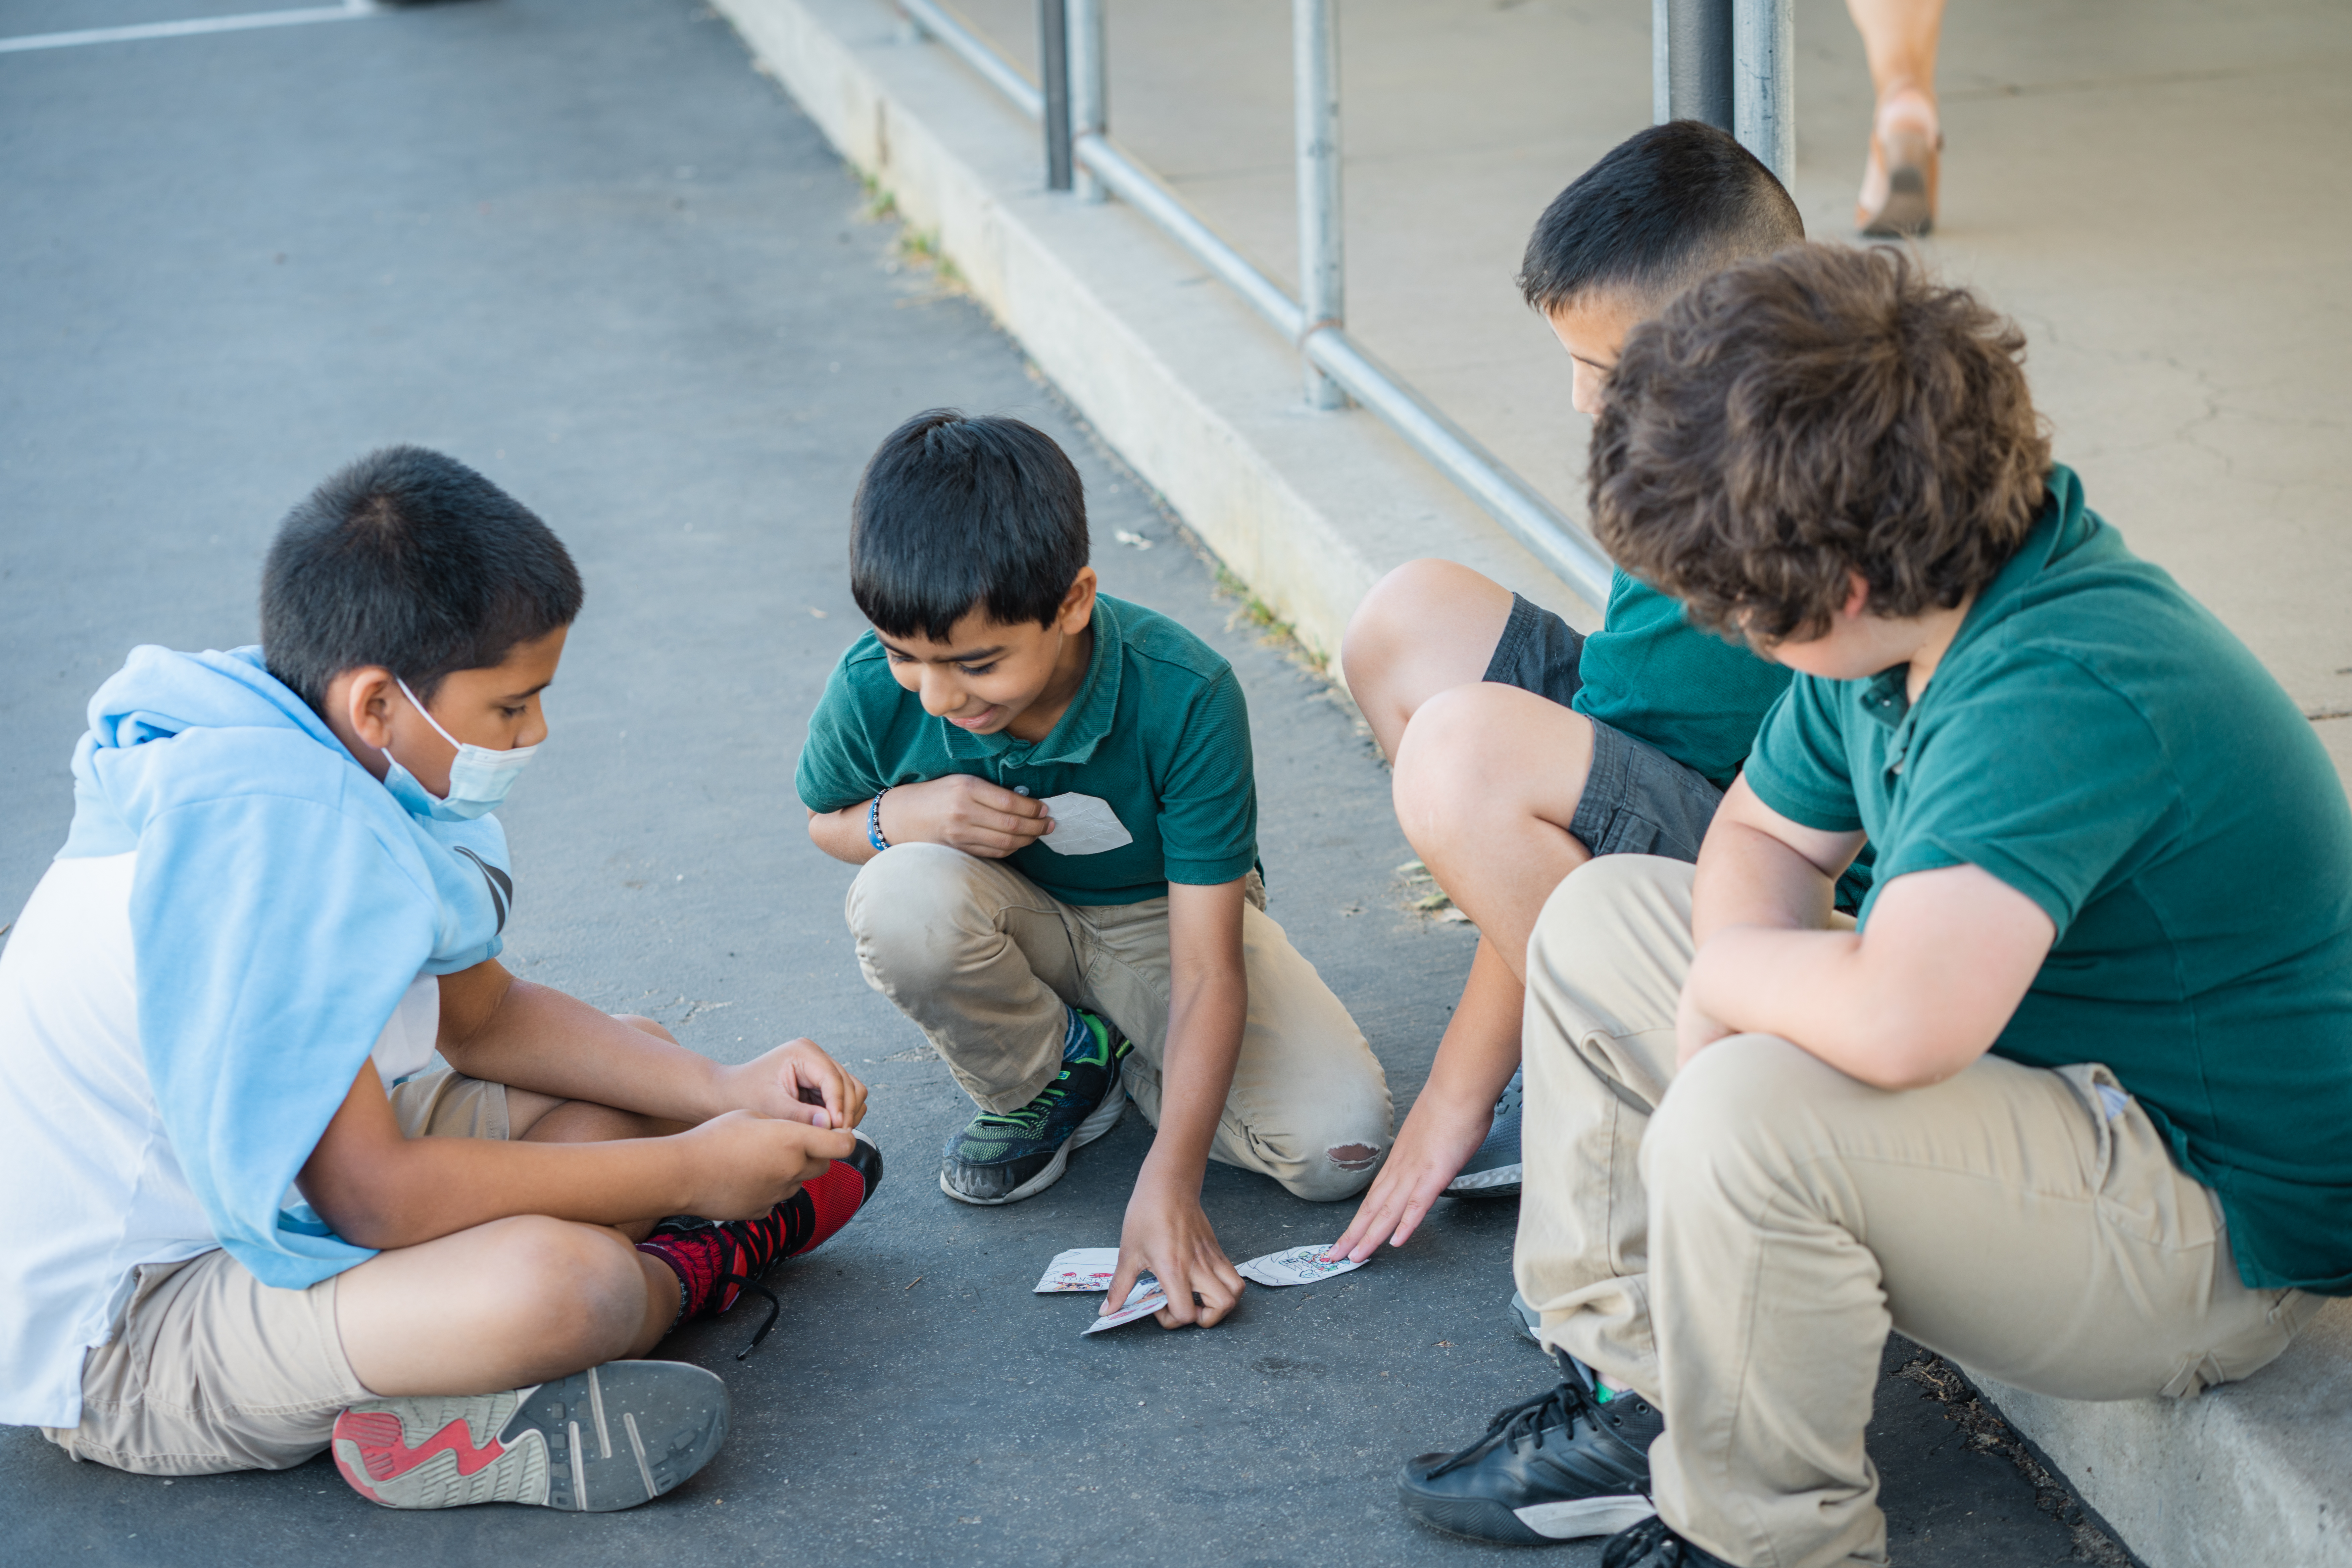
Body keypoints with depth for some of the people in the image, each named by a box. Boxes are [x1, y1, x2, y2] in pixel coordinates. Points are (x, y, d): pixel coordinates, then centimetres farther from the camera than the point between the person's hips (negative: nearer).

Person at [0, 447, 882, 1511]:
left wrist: (721, 1092, 0)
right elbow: (371, 1196, -29)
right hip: (116, 1338, -11)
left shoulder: (337, 767, 0)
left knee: (636, 1070, 16)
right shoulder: (268, 833, -29)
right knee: (557, 1280, -35)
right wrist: (687, 1172, -19)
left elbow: (483, 1016, 14)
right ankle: (685, 1274, -1)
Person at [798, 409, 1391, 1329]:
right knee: (903, 899, -36)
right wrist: (903, 816, -26)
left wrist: (1169, 1186, -37)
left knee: (1338, 1146, -22)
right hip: (1015, 923, 1)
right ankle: (1044, 1079, -4)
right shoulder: (873, 692, -25)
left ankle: (1128, 1069, 8)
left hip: (1162, 917, -1)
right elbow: (824, 819, 1)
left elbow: (1210, 972, -29)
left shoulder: (1183, 697, -32)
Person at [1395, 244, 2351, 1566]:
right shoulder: (1917, 607, -5)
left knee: (1748, 1118, -34)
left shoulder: (2072, 697, -34)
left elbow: (1901, 1021, -47)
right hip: (2055, 1075, 10)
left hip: (2218, 1243, -10)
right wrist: (1743, 968, -10)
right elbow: (1767, 833, 13)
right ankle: (1639, 1401, 17)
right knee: (1602, 924, 12)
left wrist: (1730, 977, -24)